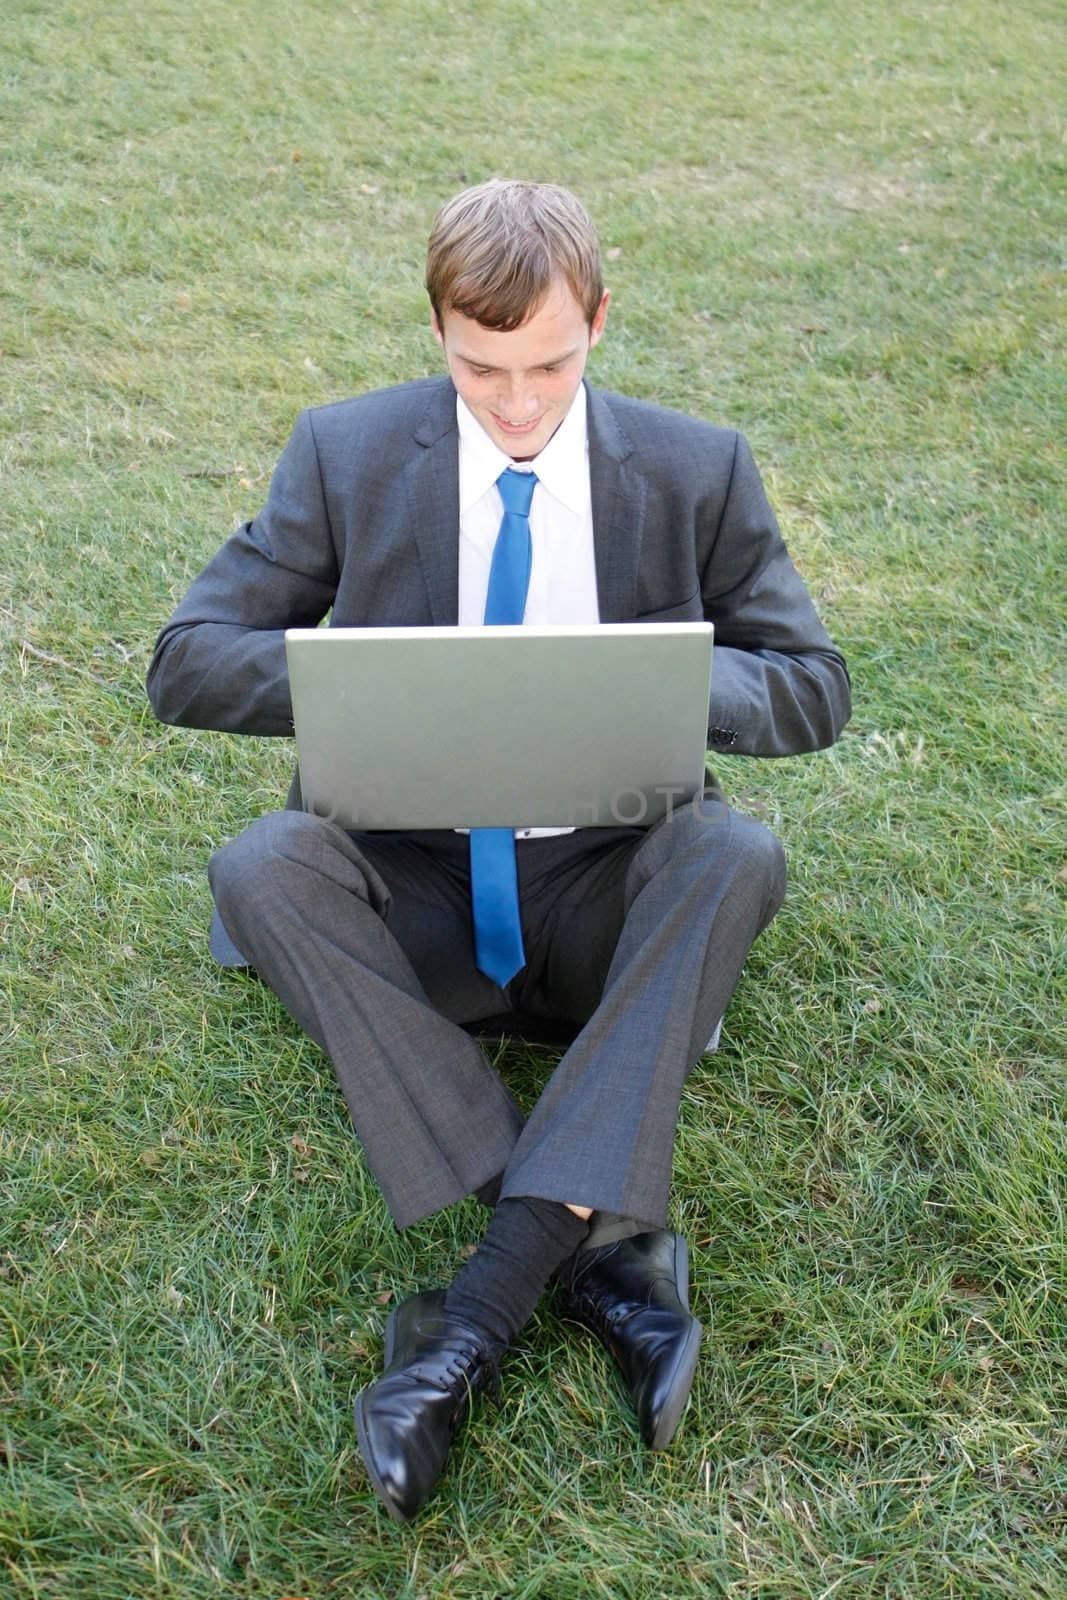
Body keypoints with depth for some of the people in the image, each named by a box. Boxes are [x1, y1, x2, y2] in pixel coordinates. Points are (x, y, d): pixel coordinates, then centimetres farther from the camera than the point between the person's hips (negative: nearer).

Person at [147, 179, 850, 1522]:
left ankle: (490, 1293, -33)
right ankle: (602, 1253, -30)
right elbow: (186, 661, -3)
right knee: (260, 866, -29)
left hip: (604, 902, 0)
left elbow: (815, 688, 2)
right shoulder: (346, 455, 0)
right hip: (414, 895, 1)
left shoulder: (697, 472, 1)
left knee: (738, 853, -30)